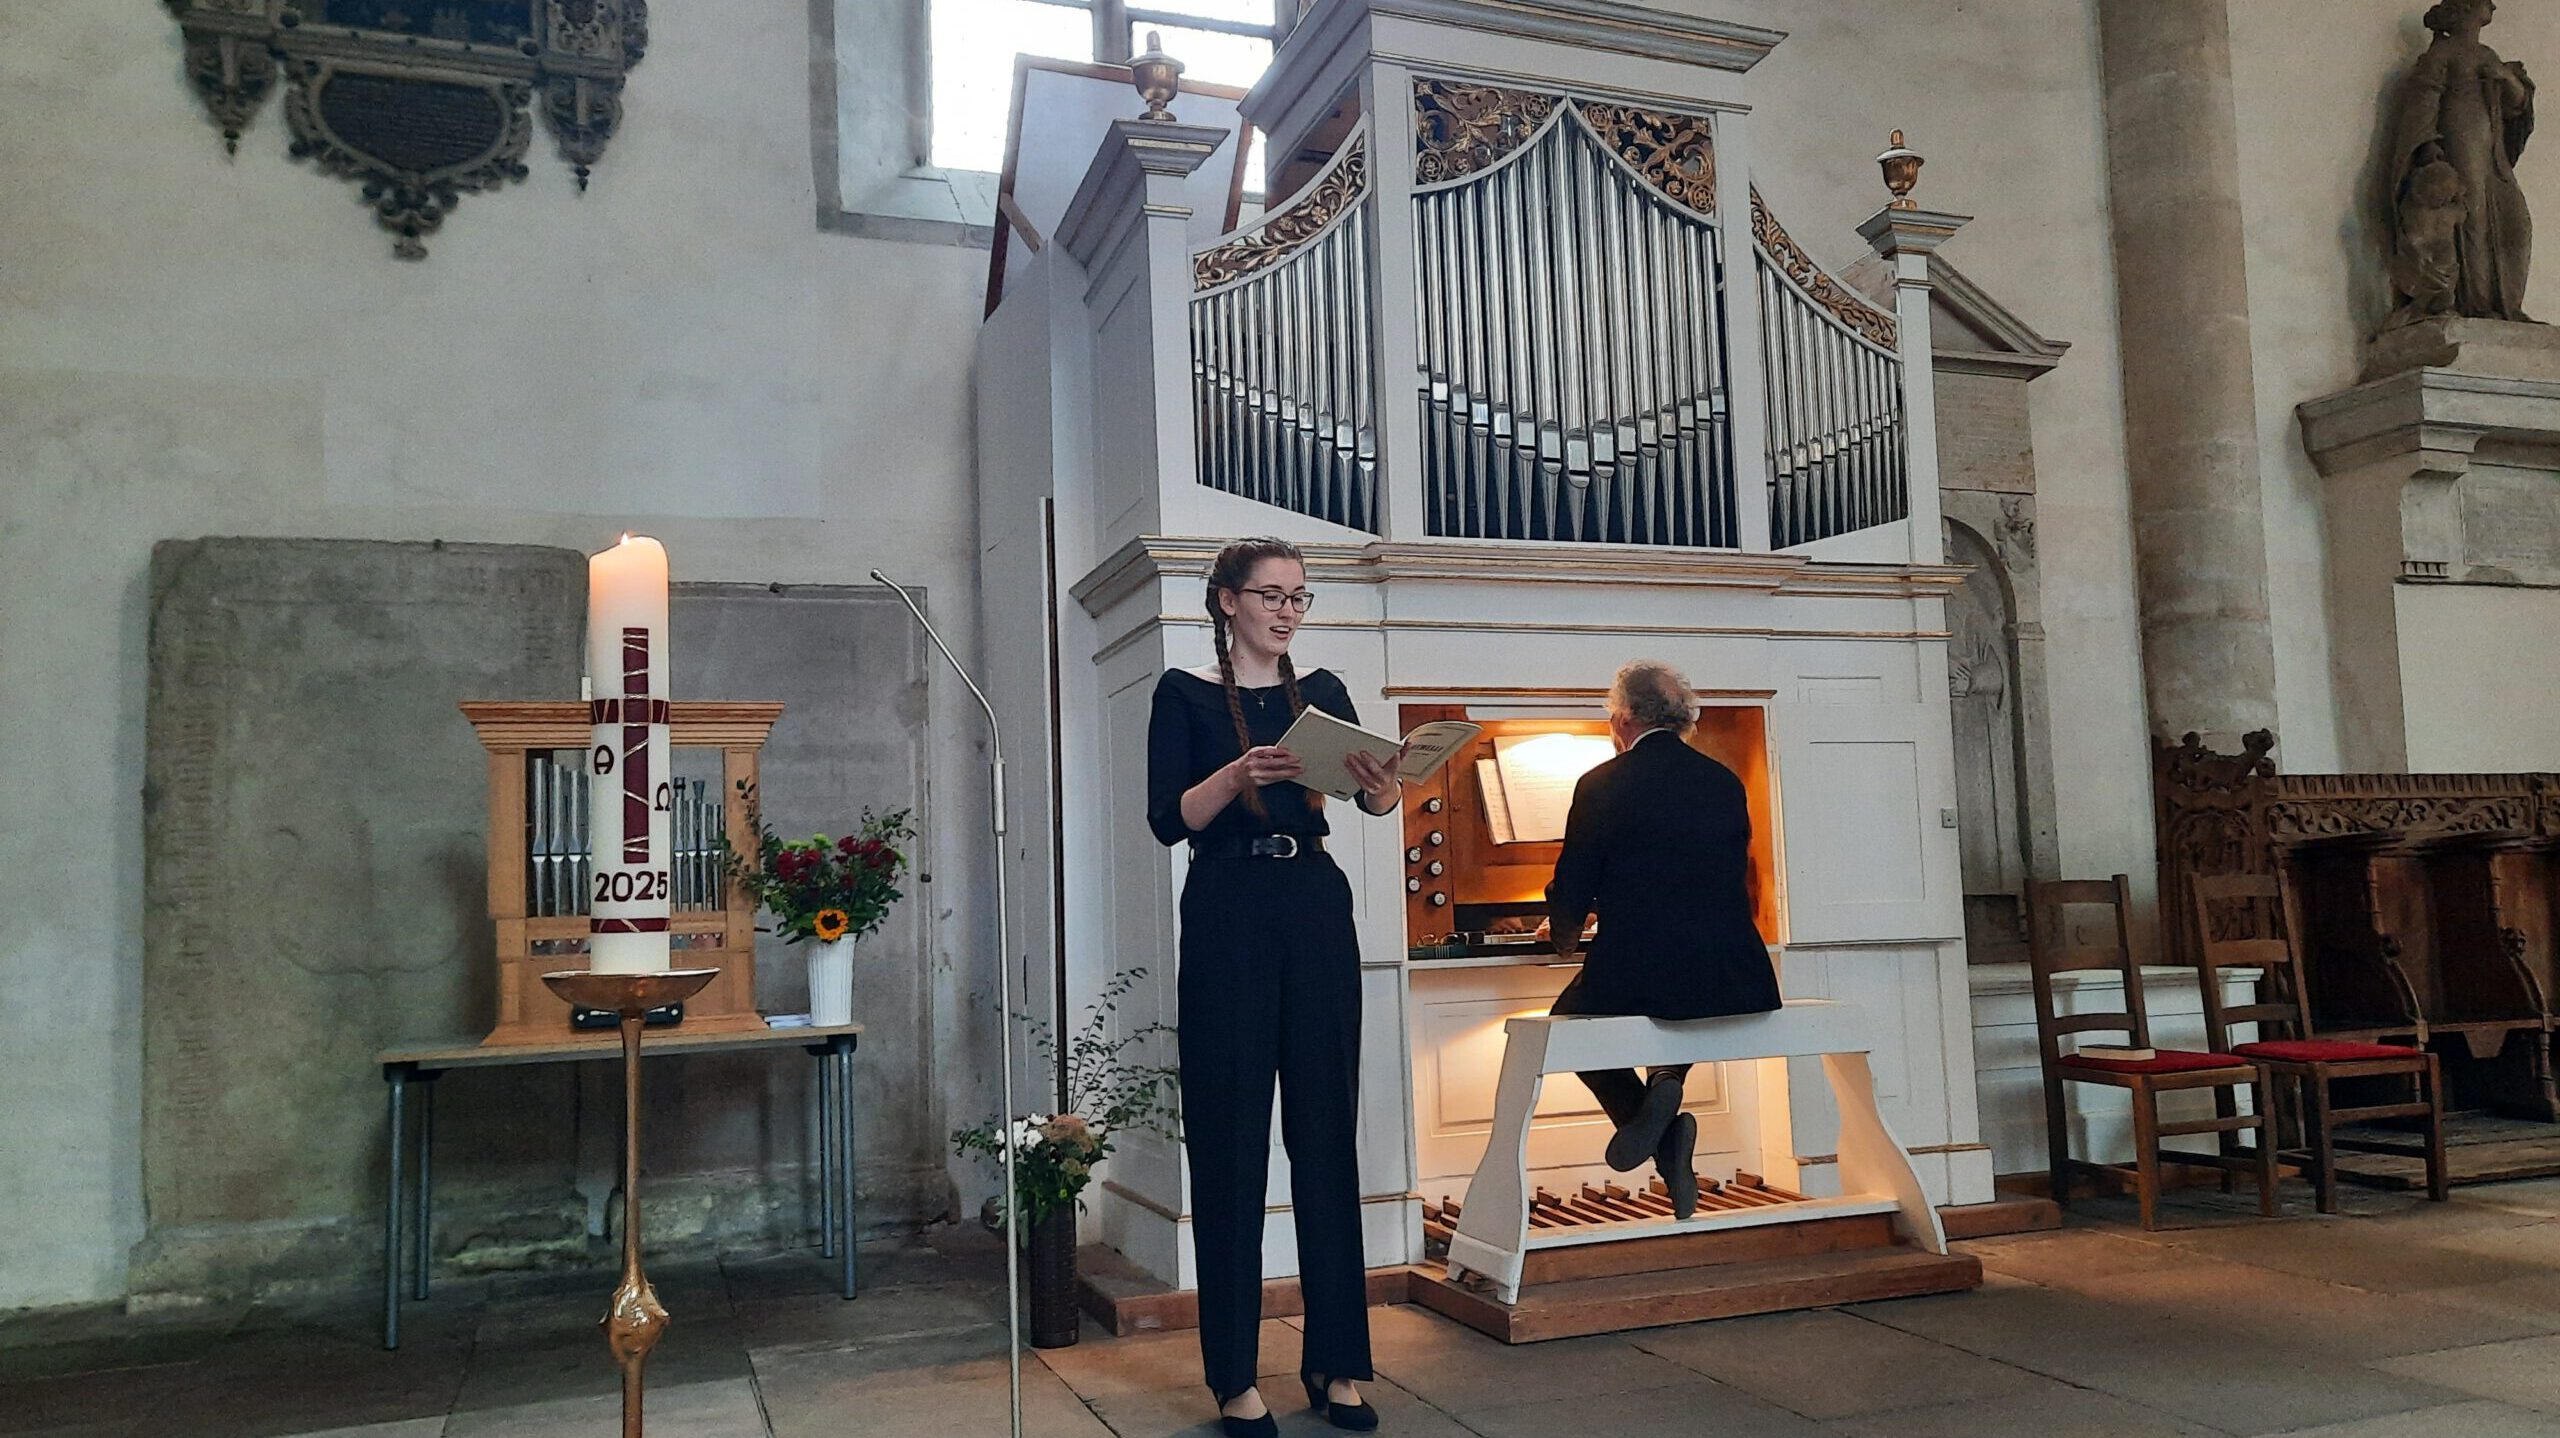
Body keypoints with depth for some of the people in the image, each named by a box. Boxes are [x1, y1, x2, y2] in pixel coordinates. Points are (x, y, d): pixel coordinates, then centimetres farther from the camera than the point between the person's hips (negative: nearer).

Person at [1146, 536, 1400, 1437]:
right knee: (1230, 1141, -1)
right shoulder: (1185, 695, 3)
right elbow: (1167, 819, -7)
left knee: (1326, 1133, 6)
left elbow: (1376, 796, -1)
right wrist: (1238, 774, -24)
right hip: (1228, 919, -3)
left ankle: (1337, 1363, 14)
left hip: (1316, 913, 4)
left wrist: (1382, 783, -23)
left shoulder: (1321, 690, 12)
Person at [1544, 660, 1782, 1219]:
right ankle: (1666, 1084, 12)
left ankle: (1644, 1111, 2)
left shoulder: (1602, 785, -4)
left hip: (1638, 974, -5)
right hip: (1735, 980, 5)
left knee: (1568, 1018, 24)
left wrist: (1564, 936, 22)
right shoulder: (1725, 782, 10)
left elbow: (1572, 891, -1)